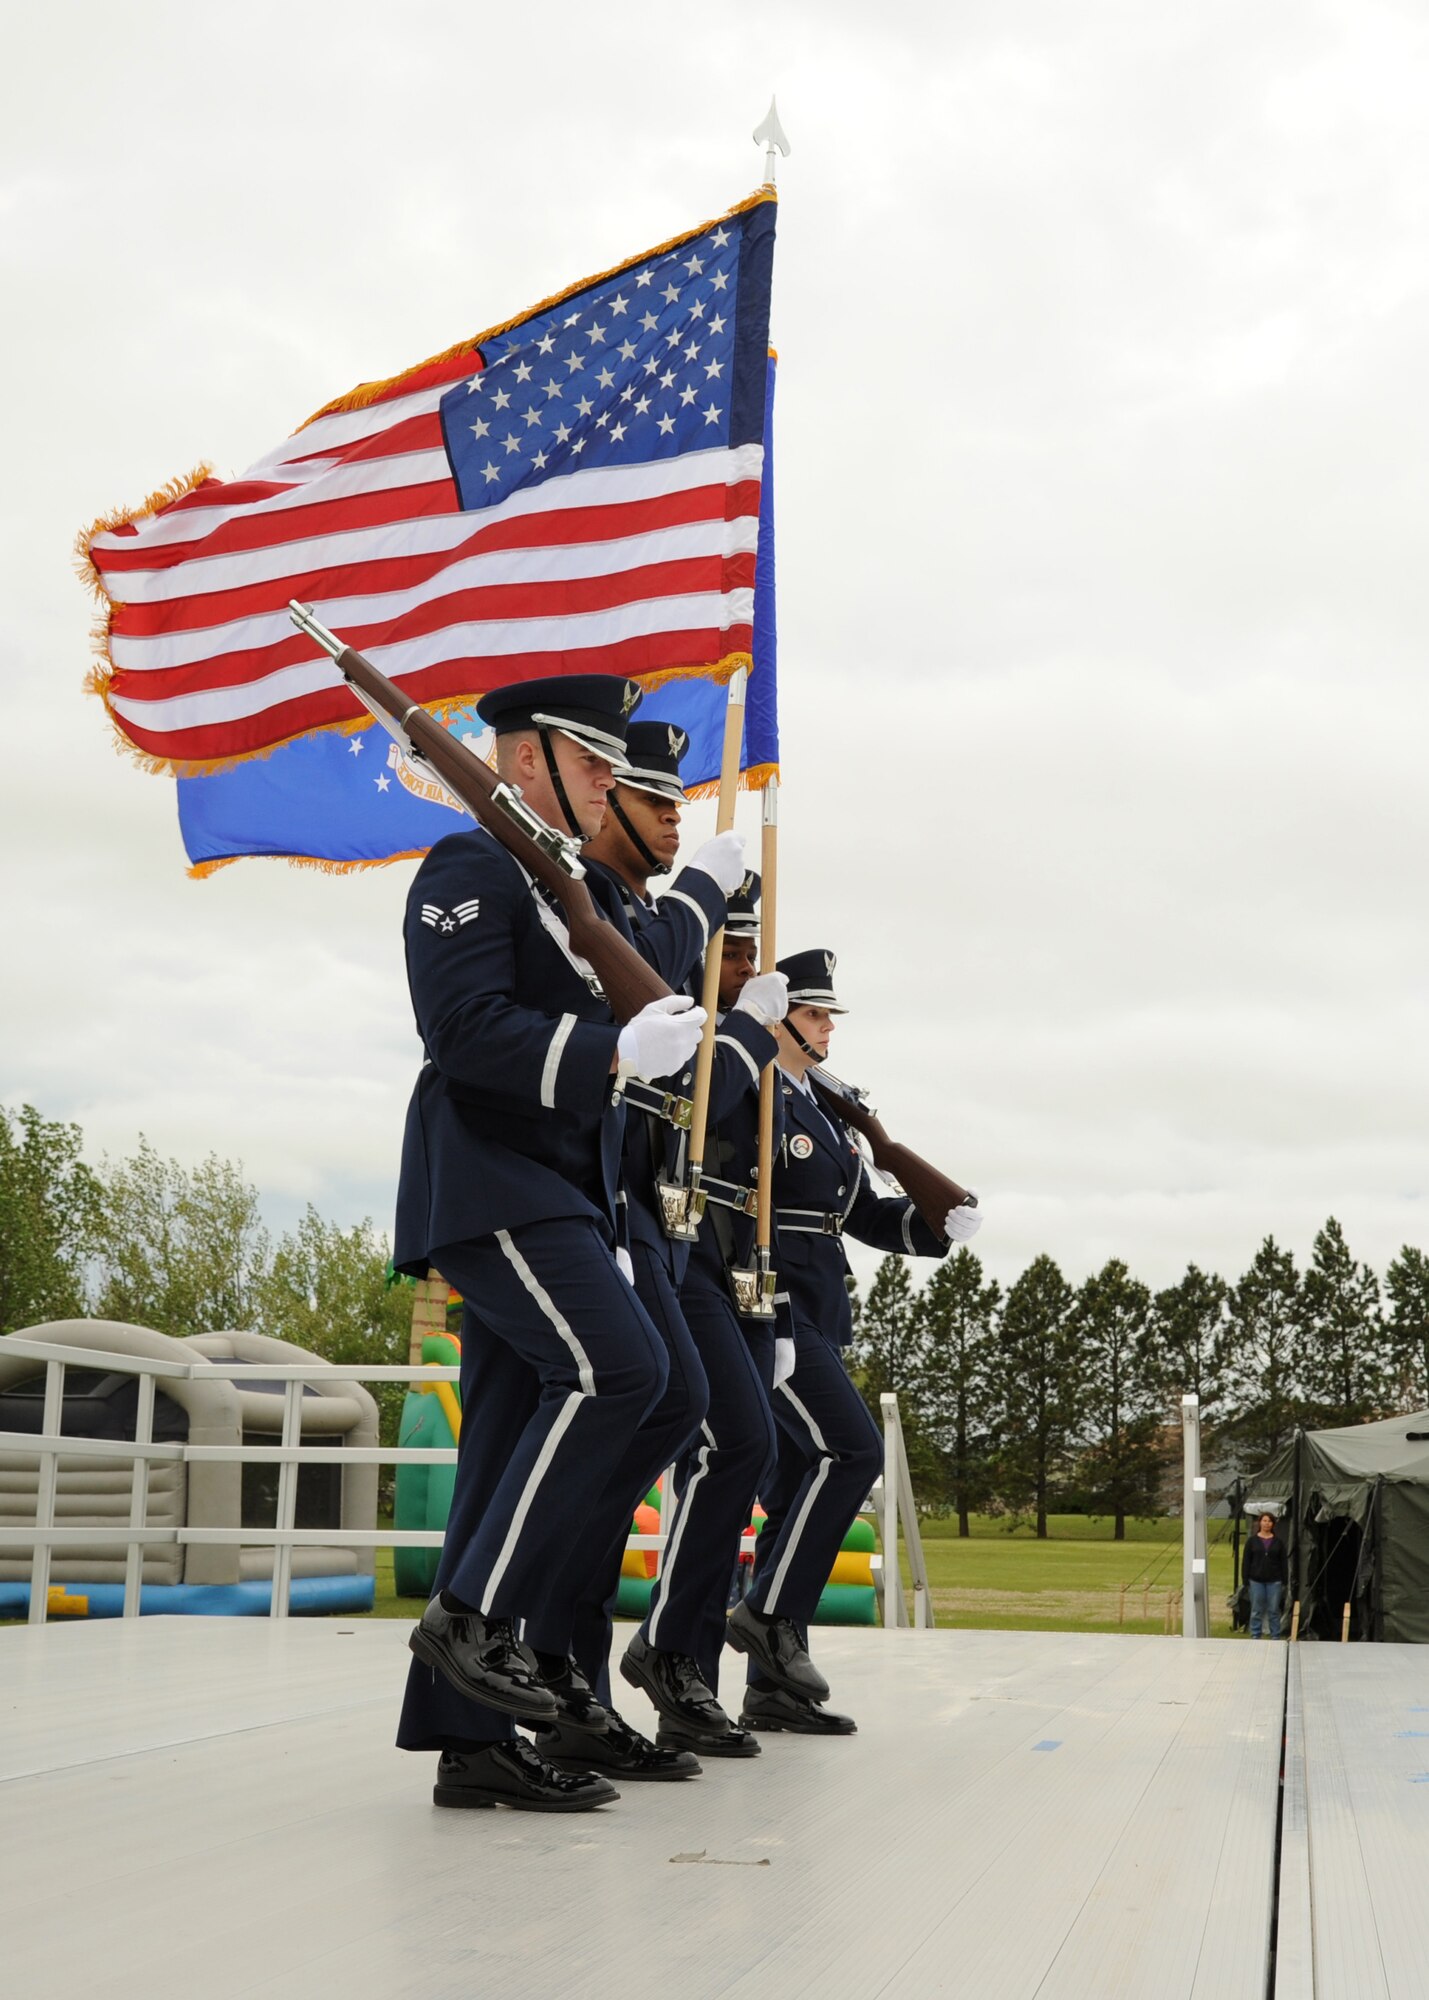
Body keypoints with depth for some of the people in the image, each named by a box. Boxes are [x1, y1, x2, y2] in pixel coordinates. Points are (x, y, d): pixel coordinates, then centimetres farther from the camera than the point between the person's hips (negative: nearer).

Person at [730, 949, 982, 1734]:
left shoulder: (826, 1111, 21)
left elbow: (865, 1213, 20)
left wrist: (939, 1223, 5)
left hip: (817, 1317, 9)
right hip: (768, 1307, -9)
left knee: (796, 1487, 7)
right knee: (852, 1448, -18)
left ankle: (770, 1686, 10)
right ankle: (771, 1612, -8)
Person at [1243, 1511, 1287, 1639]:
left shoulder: (1278, 1542, 5)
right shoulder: (1252, 1541, 3)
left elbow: (1284, 1562, 6)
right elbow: (1246, 1560, 3)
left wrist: (1285, 1580, 0)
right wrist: (1245, 1579, -3)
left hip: (1274, 1581, 0)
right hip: (1256, 1580, 0)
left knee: (1274, 1610, 4)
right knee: (1256, 1611, 4)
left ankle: (1275, 1637, 10)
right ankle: (1255, 1636, 11)